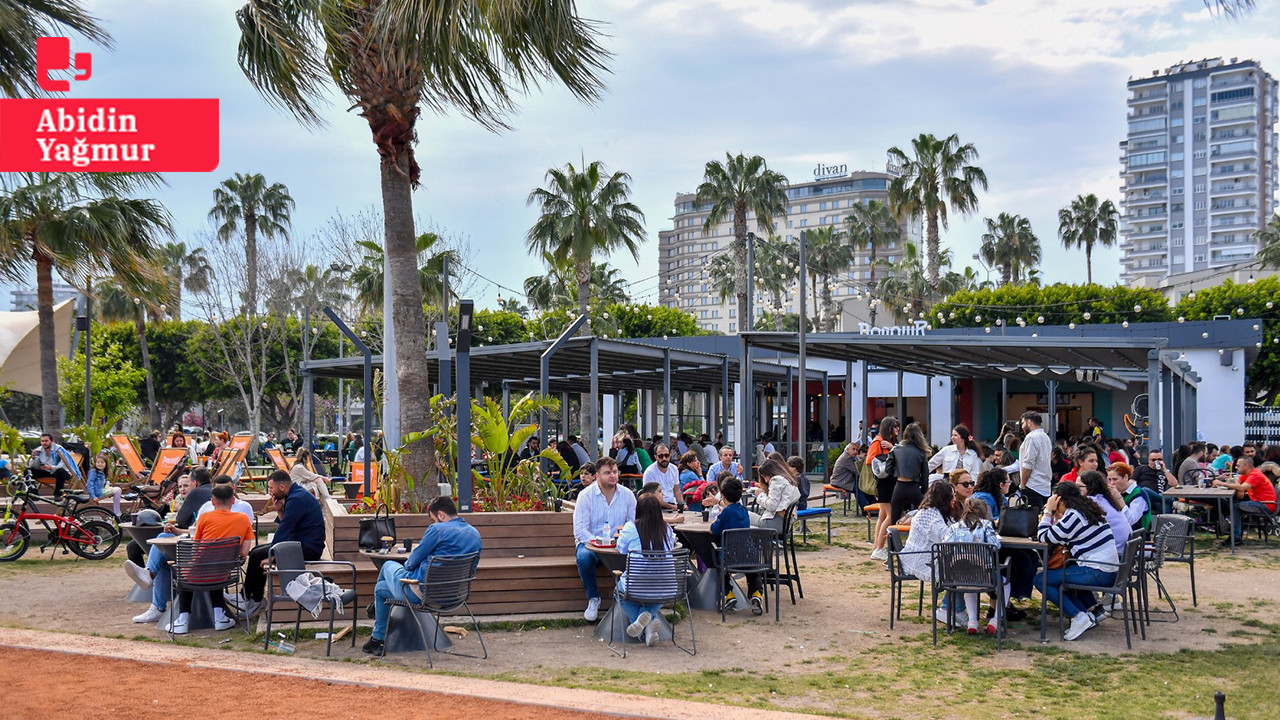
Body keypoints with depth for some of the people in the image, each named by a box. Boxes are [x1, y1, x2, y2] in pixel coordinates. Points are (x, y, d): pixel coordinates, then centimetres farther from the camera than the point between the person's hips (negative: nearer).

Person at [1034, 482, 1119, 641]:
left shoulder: (1072, 516, -13)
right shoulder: (1089, 510, 14)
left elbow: (1044, 537, -8)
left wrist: (1048, 511, 0)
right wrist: (1056, 517, 16)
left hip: (1097, 574, -10)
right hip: (1110, 571, 10)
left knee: (1040, 579, -6)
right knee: (1064, 570, 33)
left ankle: (1078, 617, -9)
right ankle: (1092, 610, 21)